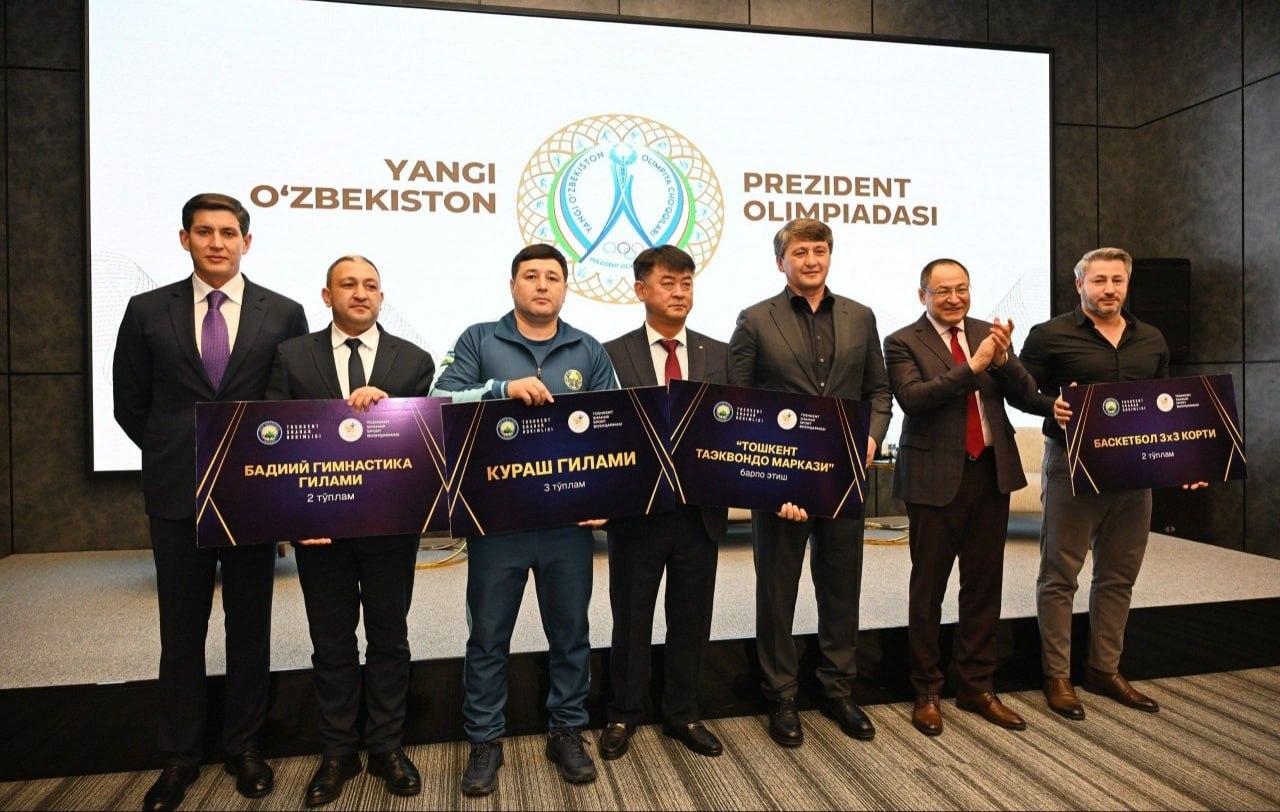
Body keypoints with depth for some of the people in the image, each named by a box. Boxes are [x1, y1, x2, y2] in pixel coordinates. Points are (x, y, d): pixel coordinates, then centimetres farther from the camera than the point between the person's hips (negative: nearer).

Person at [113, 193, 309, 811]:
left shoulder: (284, 315, 1)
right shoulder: (147, 311, 4)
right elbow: (130, 404, 10)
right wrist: (174, 456, 6)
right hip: (176, 494, 1)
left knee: (249, 626, 10)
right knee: (181, 631, 11)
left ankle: (243, 746, 27)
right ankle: (179, 756, 27)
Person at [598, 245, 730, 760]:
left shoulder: (719, 355, 6)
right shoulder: (613, 355, -2)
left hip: (701, 510, 3)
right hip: (637, 509, -2)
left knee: (691, 619, 14)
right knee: (631, 618, 12)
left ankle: (682, 715, 32)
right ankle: (624, 715, 31)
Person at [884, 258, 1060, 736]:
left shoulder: (989, 335, 9)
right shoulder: (903, 343, -4)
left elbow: (1026, 397, 2)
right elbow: (912, 398, -19)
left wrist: (1003, 359, -15)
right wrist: (971, 366, -24)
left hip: (991, 473, 5)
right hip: (936, 477, -4)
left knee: (984, 584, 12)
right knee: (928, 588, 6)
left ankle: (977, 687, 26)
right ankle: (926, 693, 19)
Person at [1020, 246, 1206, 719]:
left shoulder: (1152, 341, 13)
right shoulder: (1050, 336, -5)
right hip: (1072, 467, -5)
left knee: (1119, 576, 13)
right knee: (1060, 574, 2)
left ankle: (1105, 671, 27)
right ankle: (1057, 676, 12)